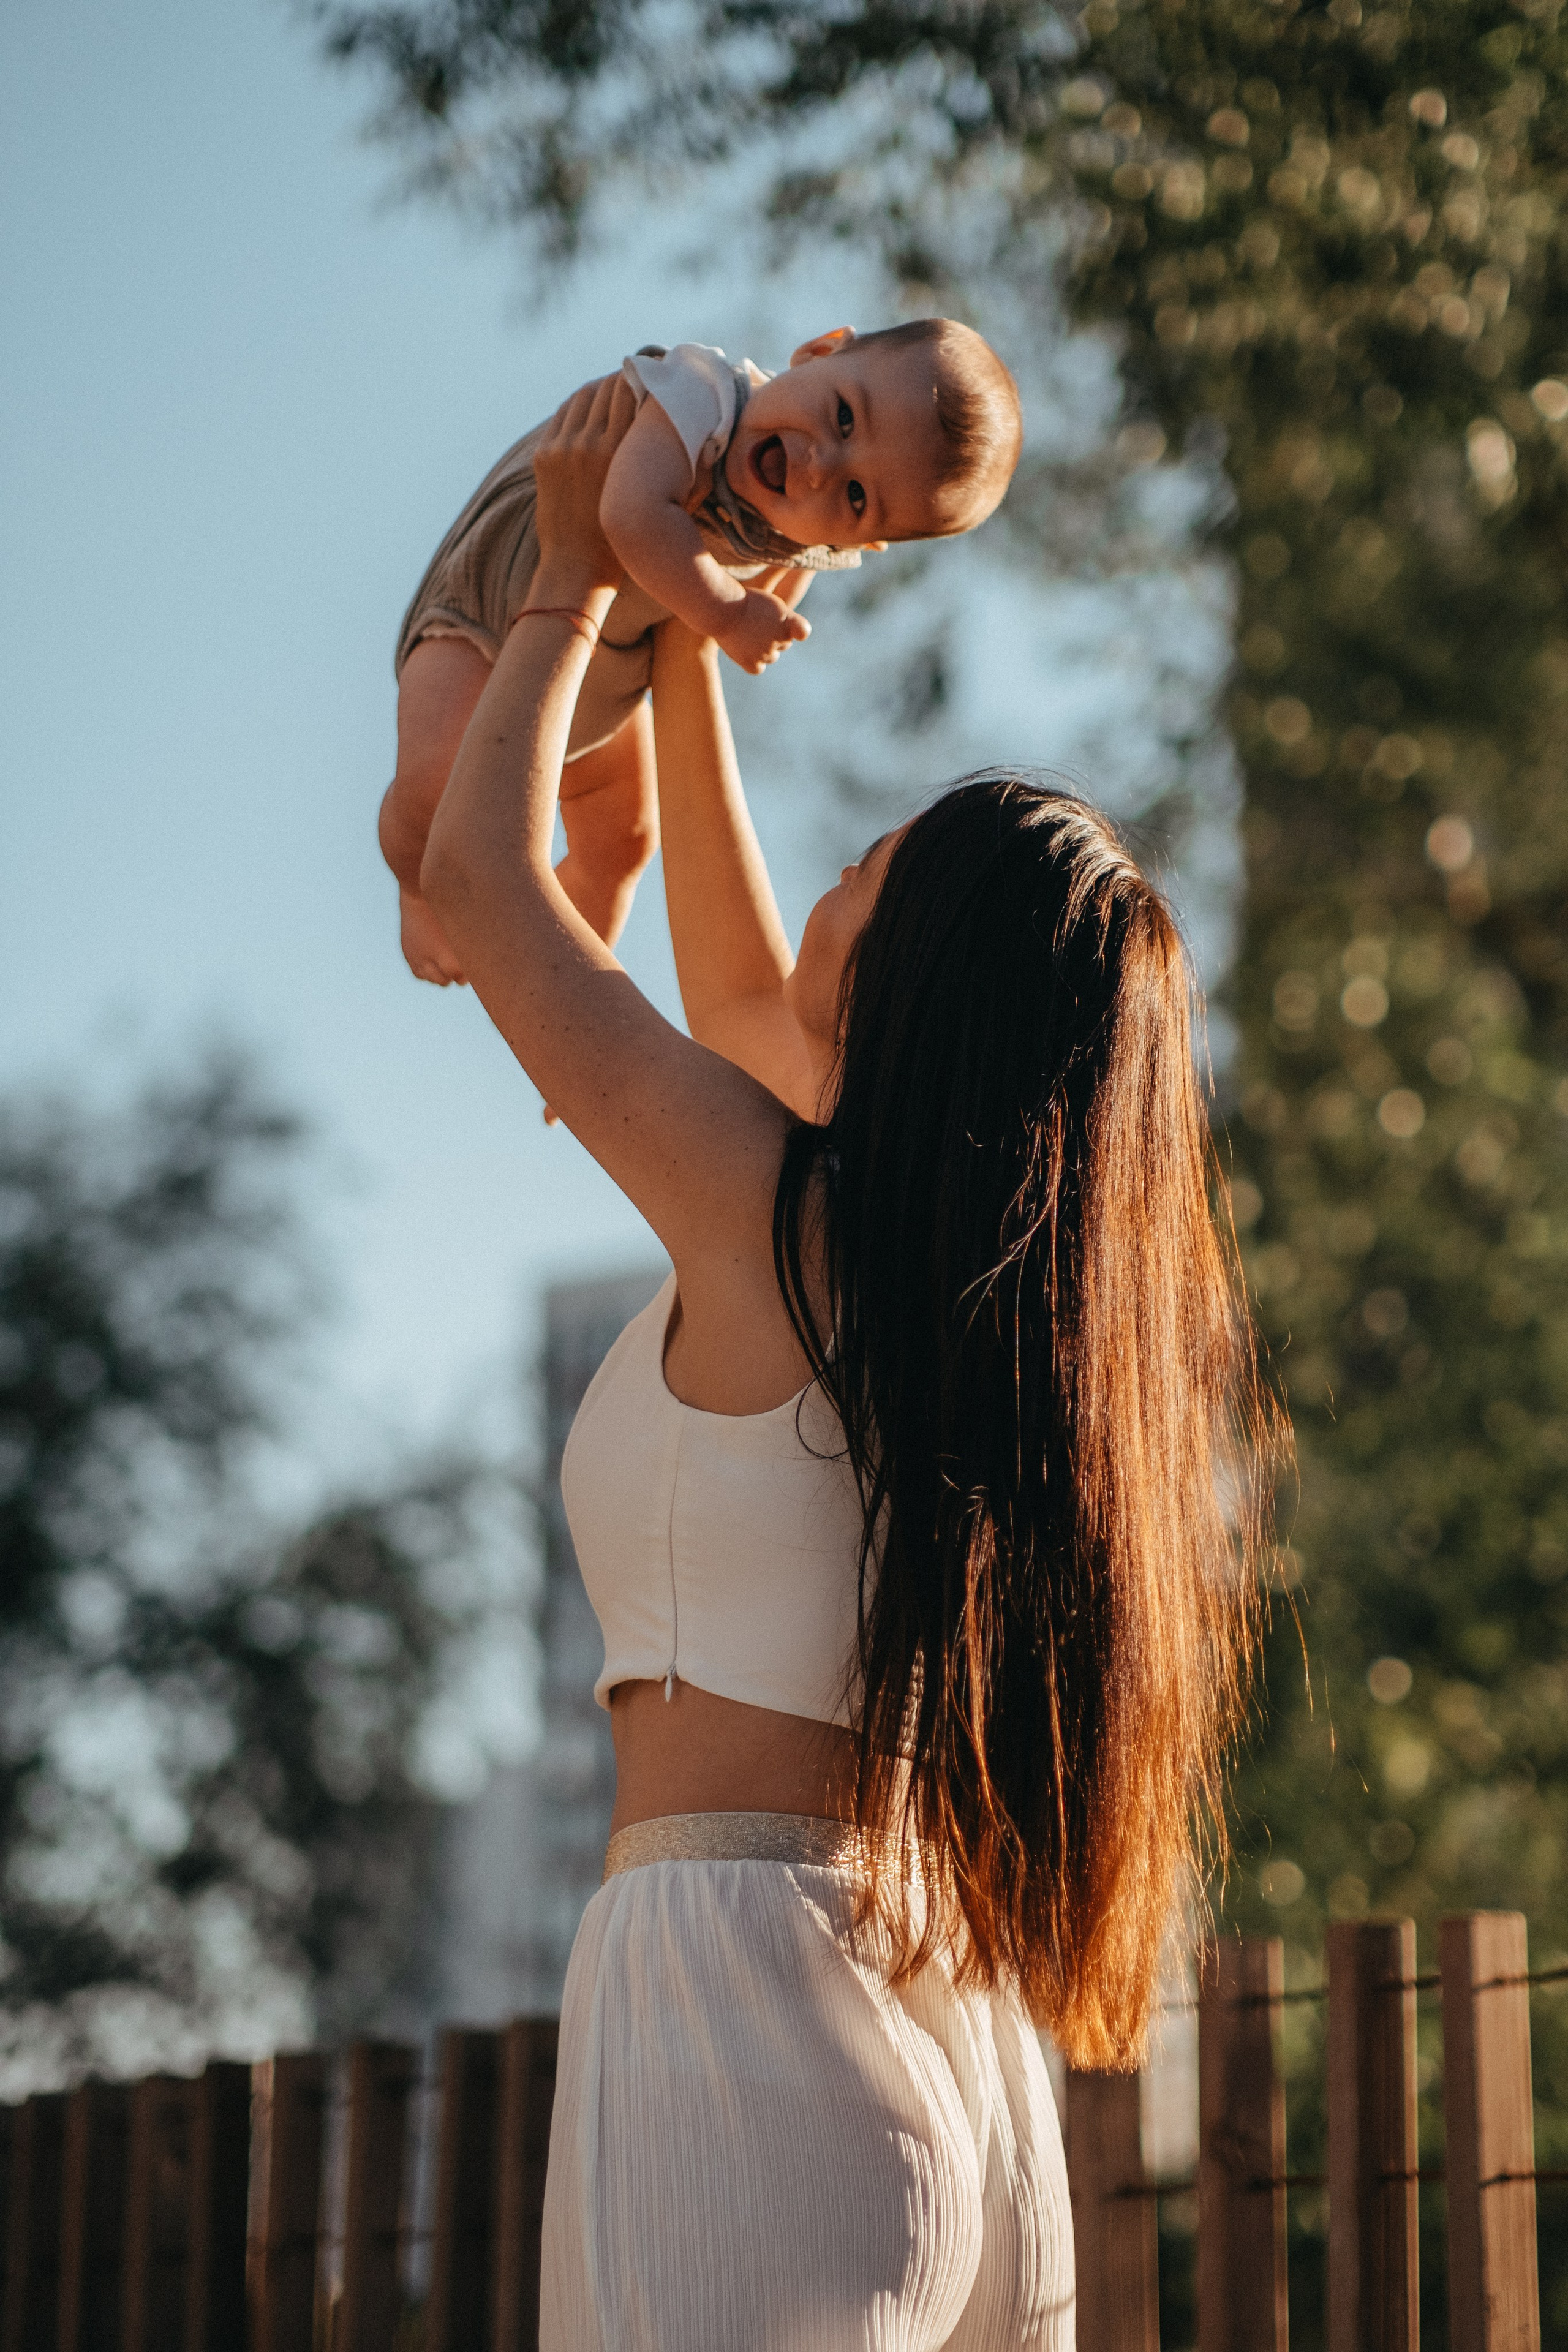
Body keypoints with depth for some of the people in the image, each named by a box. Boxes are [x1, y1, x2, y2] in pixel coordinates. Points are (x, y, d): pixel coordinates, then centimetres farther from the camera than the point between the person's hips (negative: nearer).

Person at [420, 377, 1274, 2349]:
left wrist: (574, 580, 19)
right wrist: (681, 647, 38)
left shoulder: (779, 1210, -7)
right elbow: (742, 998, 32)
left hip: (741, 1957, -8)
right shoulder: (1024, 1267, 13)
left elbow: (478, 876, 5)